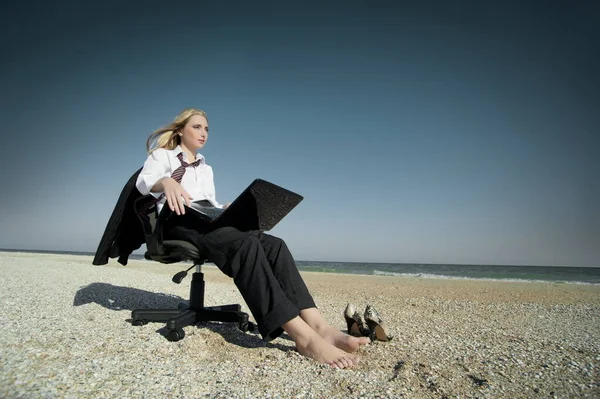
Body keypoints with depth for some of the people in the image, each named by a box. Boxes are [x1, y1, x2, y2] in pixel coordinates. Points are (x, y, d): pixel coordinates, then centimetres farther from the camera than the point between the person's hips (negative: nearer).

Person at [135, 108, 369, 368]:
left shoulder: (206, 168, 34)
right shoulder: (162, 155, 18)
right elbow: (144, 181, -5)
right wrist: (166, 181, -29)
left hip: (207, 220, 6)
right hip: (179, 221, -6)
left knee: (273, 244, -25)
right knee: (245, 245, -37)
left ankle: (318, 326, -39)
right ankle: (304, 336, -48)